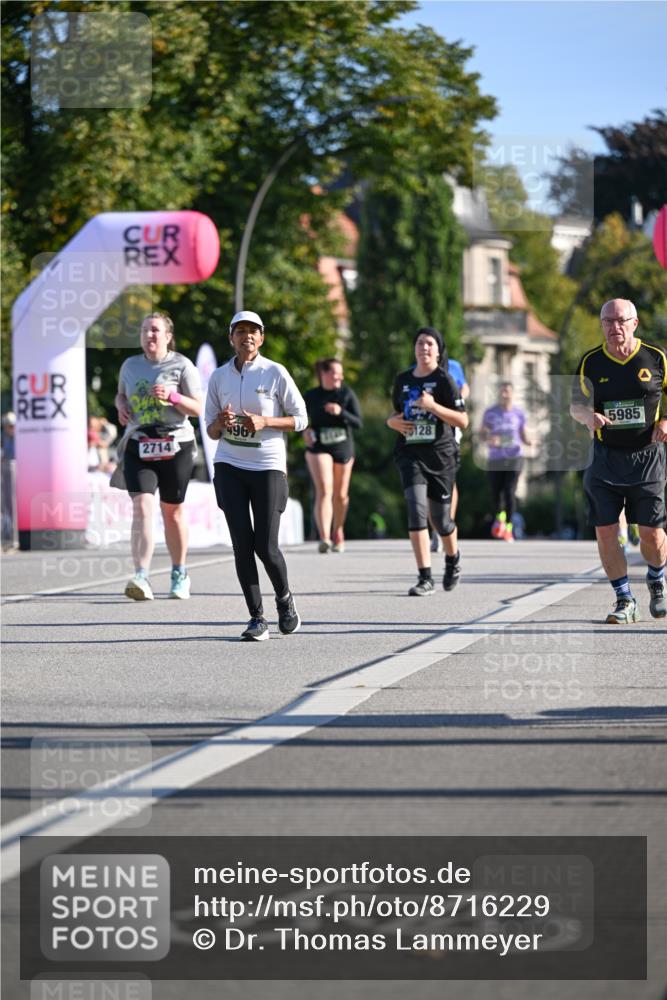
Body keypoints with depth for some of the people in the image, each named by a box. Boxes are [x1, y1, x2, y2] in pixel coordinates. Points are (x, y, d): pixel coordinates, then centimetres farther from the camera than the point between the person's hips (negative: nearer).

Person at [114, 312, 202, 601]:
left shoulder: (182, 366, -2)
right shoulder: (130, 365, 9)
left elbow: (198, 408, -4)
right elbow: (121, 393, 27)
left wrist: (172, 396, -21)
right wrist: (121, 406, 4)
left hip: (176, 444, -1)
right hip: (138, 445, 2)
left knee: (172, 511, 9)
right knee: (142, 507, -16)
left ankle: (179, 574, 28)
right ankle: (141, 577, -27)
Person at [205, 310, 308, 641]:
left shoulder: (275, 373, -1)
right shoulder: (219, 377, 8)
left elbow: (300, 418, 1)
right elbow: (211, 430, 14)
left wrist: (264, 421, -14)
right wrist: (220, 423, -10)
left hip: (268, 466, -3)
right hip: (229, 466, 3)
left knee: (265, 546, -6)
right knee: (242, 543, -5)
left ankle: (284, 598, 23)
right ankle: (257, 618, 1)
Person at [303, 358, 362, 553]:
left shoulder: (347, 394, -2)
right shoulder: (311, 396, -1)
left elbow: (358, 423, -6)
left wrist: (341, 412, -22)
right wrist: (305, 430, -5)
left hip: (343, 449, 2)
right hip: (318, 448, -2)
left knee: (340, 494, 12)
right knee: (324, 490, -18)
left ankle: (338, 531, 36)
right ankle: (324, 538, -27)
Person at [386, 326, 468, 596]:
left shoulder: (444, 380, -3)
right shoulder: (403, 380, 10)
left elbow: (463, 421, -9)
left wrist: (433, 406, -21)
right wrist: (392, 421, 3)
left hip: (440, 454, -2)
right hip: (410, 454, 2)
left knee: (440, 518, 6)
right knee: (416, 509, -16)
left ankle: (453, 559, 39)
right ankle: (425, 578, -16)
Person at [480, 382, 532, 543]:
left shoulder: (519, 413, 6)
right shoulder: (490, 412, 3)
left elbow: (523, 436, 14)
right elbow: (482, 433, 5)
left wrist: (529, 441, -7)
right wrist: (489, 439, -17)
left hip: (514, 457, -1)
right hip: (495, 459, 1)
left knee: (510, 492, -12)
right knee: (496, 493, -1)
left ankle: (508, 527, 0)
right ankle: (500, 516, 30)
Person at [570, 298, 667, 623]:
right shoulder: (590, 362, 1)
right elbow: (576, 404, 9)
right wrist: (589, 416, -14)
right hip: (606, 459, 2)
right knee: (605, 530, -4)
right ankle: (624, 600, 10)